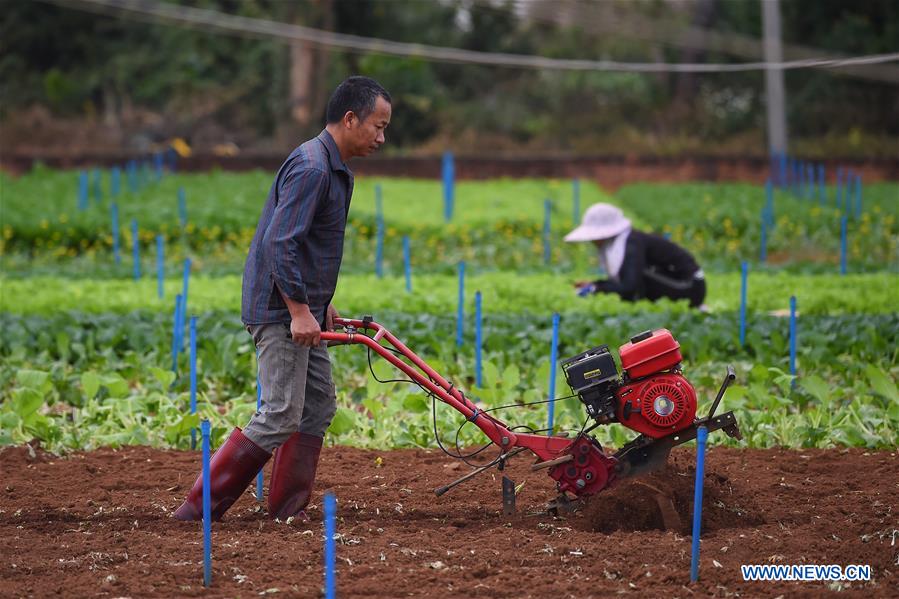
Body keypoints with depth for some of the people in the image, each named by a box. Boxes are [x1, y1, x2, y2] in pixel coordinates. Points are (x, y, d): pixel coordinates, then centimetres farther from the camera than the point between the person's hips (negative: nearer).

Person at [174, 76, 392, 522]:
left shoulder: (333, 169, 15)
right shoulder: (310, 168, -19)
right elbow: (280, 243, -25)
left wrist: (321, 303, 22)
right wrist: (299, 310, -25)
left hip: (300, 308, 11)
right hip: (280, 309, -11)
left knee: (318, 407, 11)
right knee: (281, 416, -11)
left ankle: (287, 514, 15)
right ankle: (197, 510, -8)